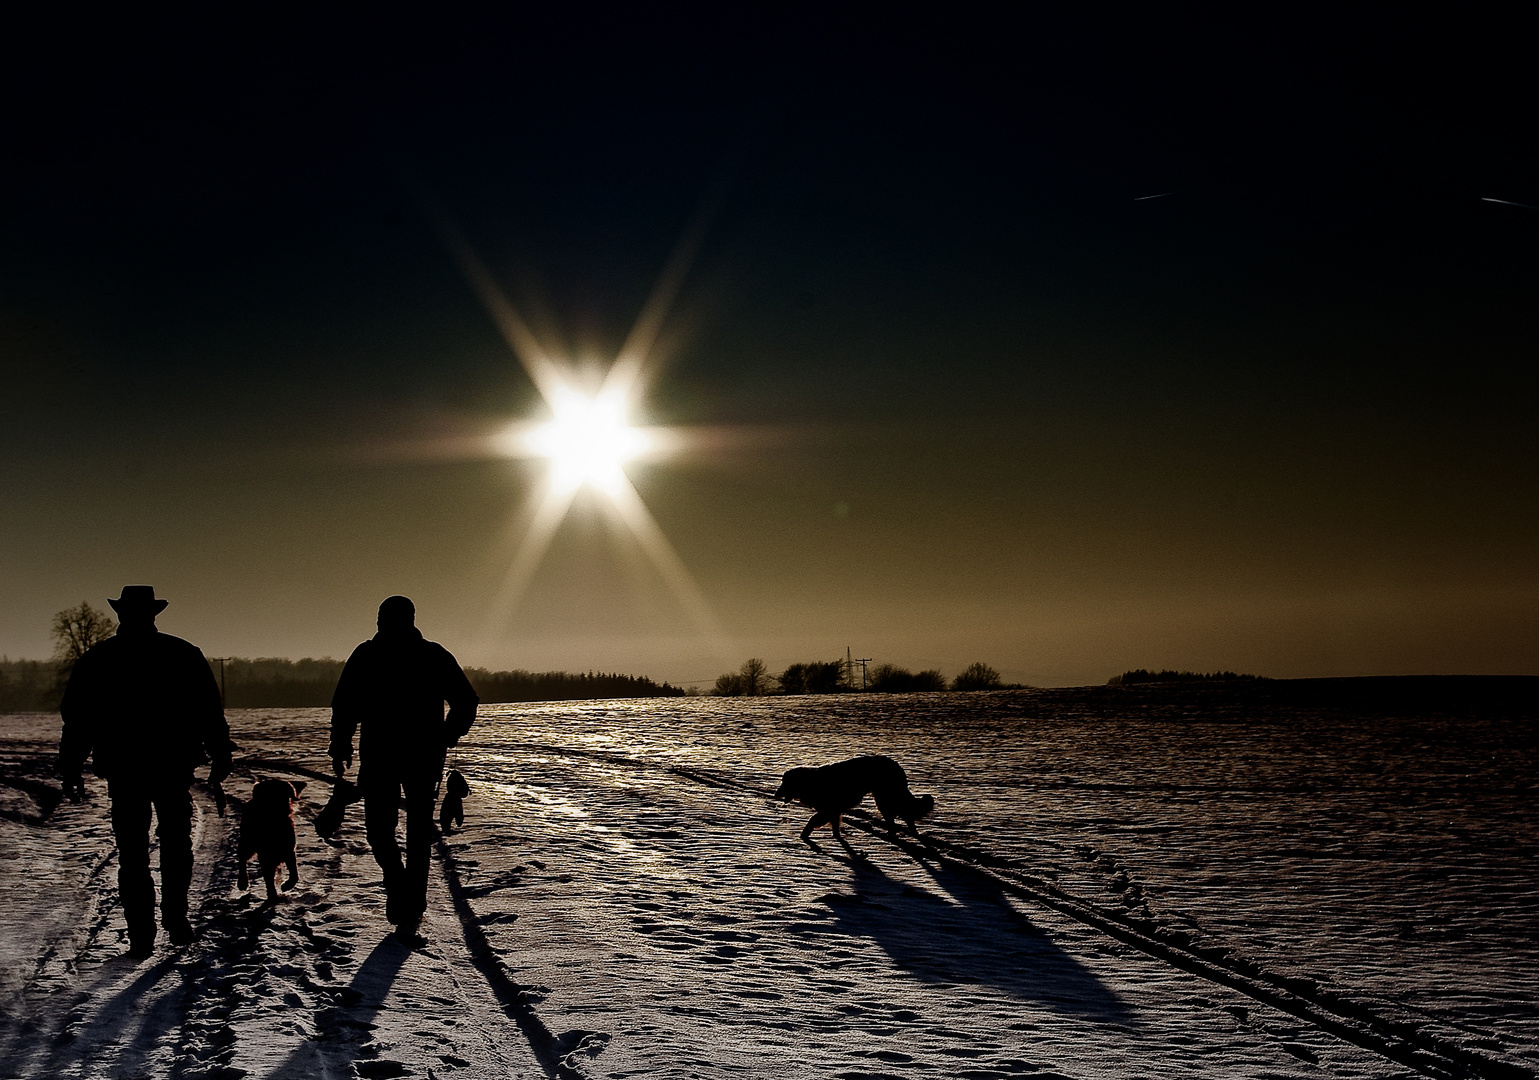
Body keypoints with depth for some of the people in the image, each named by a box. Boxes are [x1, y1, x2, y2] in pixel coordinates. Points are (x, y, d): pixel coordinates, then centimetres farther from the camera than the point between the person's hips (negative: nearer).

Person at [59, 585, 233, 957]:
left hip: (123, 773, 0)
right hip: (174, 772, 0)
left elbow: (76, 721, 4)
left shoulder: (95, 660, 3)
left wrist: (71, 772, 9)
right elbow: (210, 712, 0)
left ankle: (141, 936, 3)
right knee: (176, 846, 15)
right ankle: (176, 919, 7)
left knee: (132, 856, 6)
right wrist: (220, 757, 7)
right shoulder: (183, 654, 0)